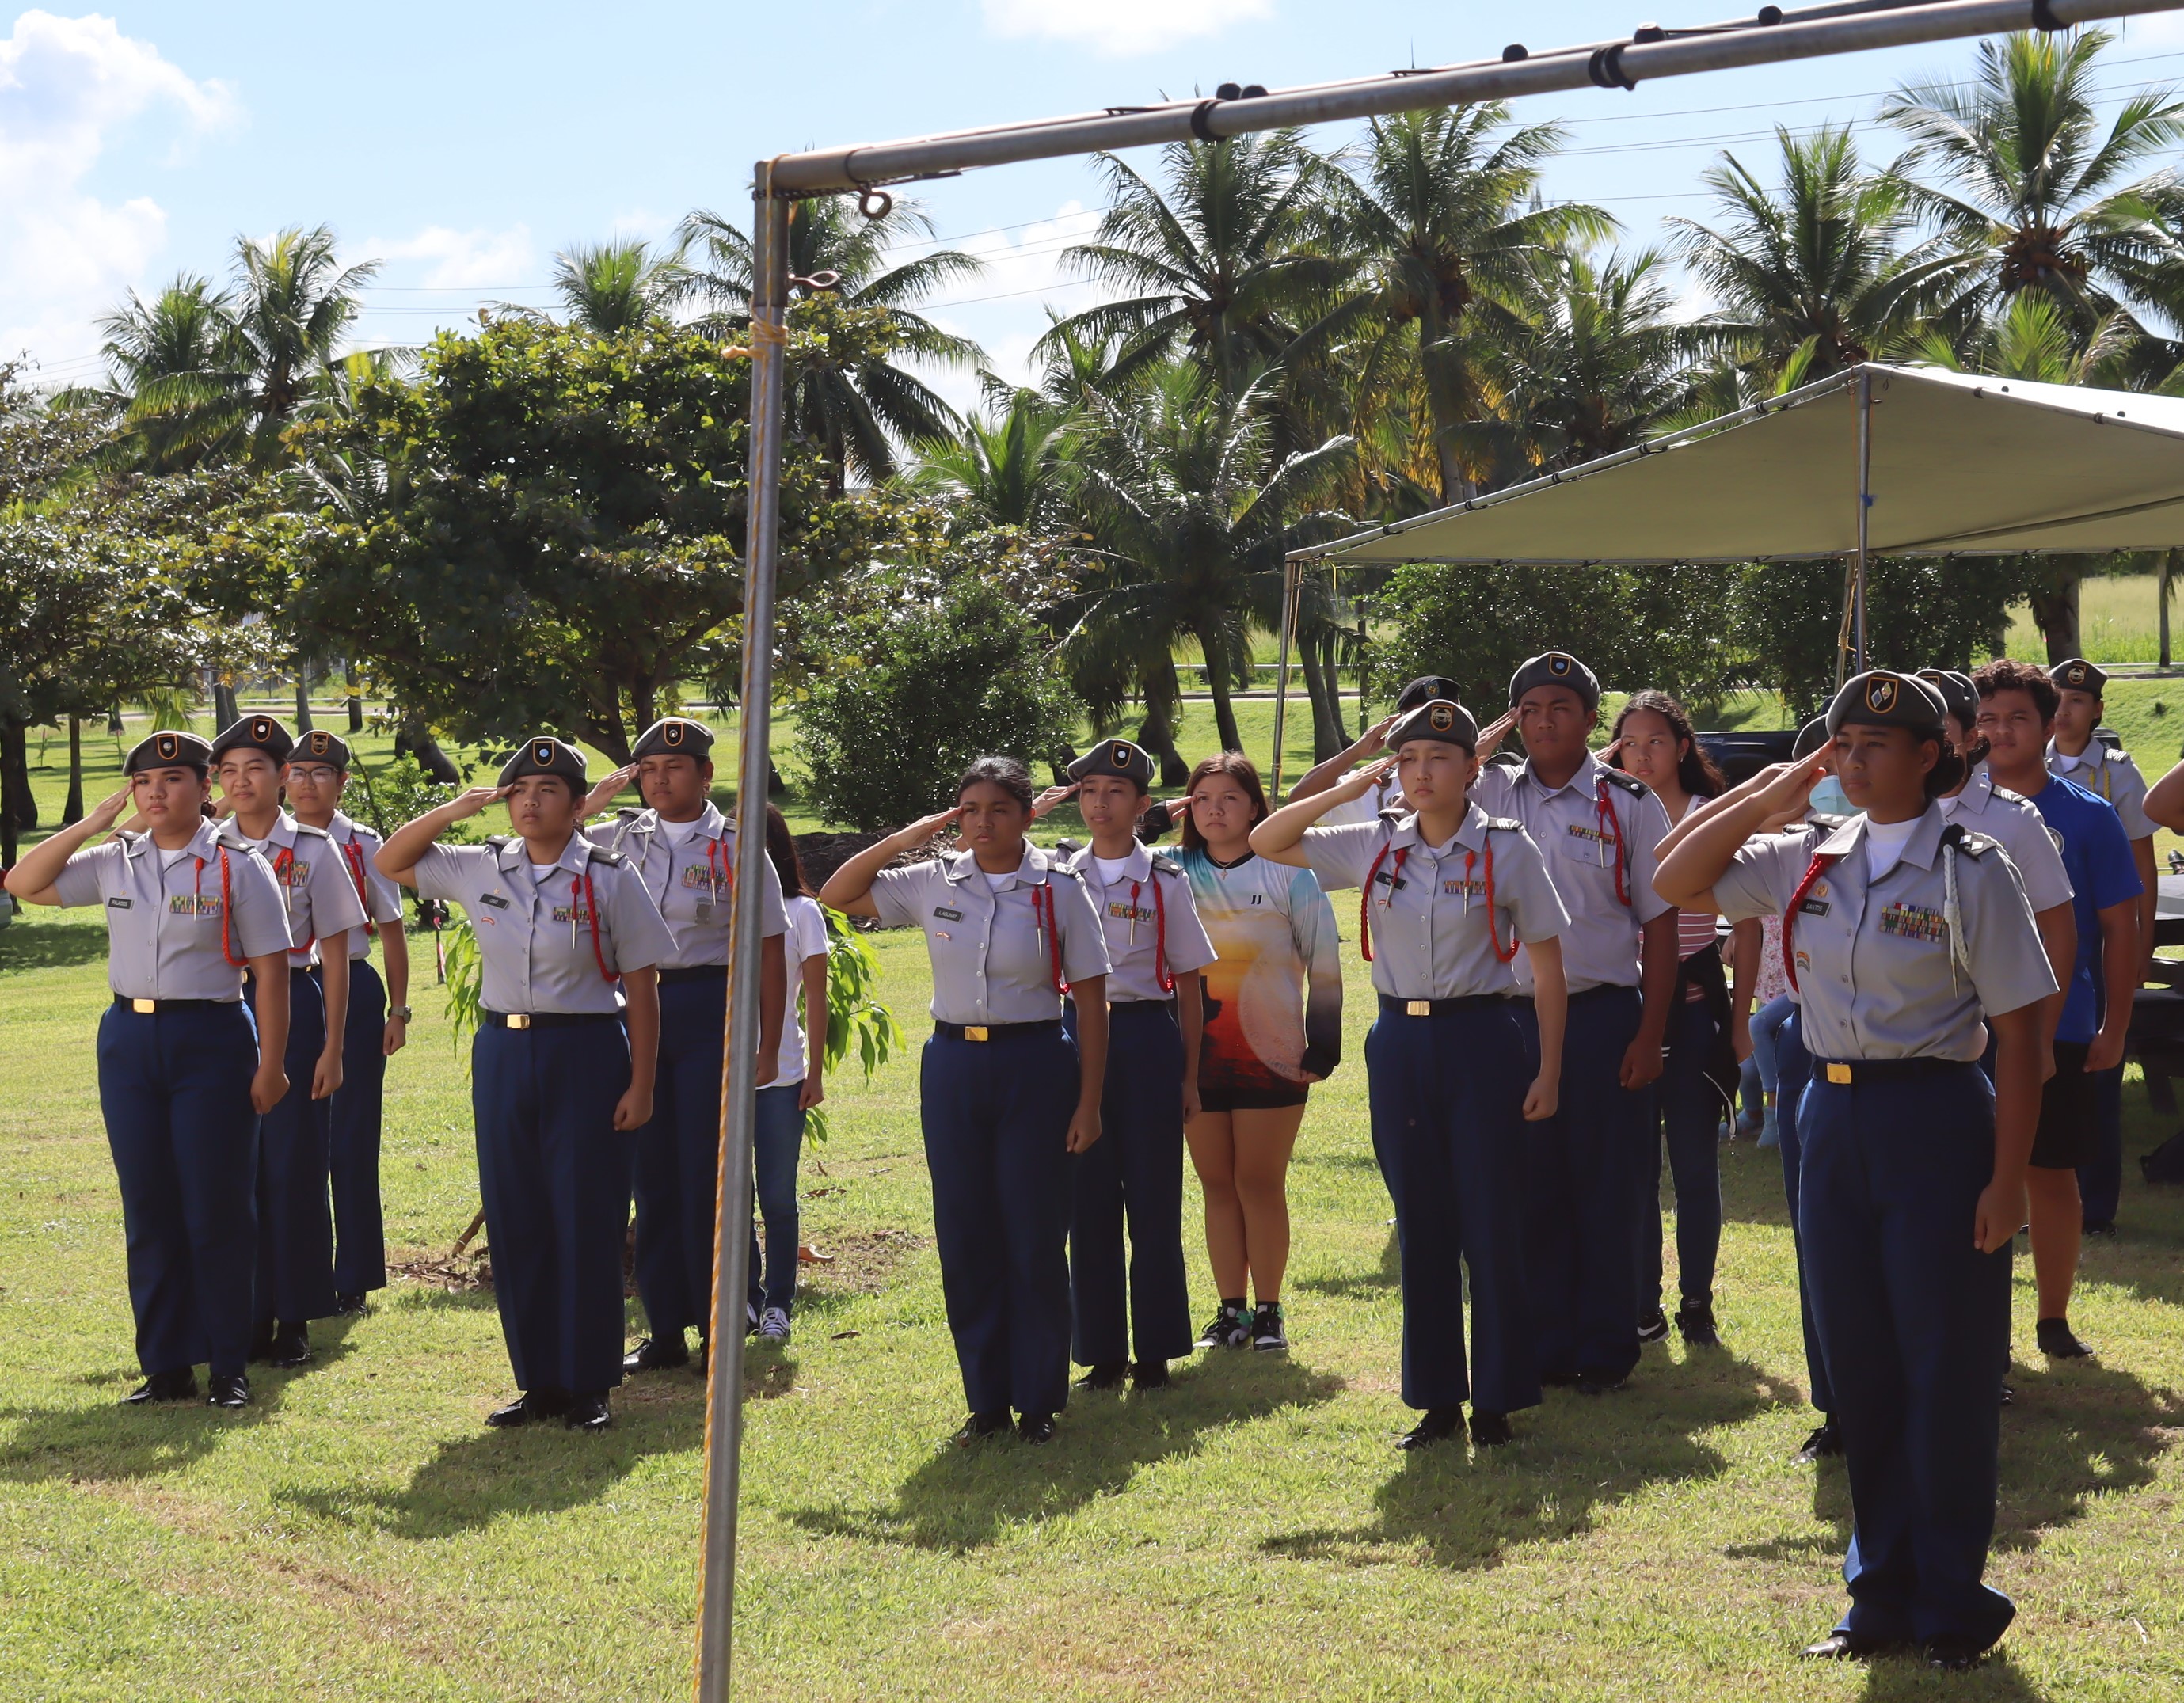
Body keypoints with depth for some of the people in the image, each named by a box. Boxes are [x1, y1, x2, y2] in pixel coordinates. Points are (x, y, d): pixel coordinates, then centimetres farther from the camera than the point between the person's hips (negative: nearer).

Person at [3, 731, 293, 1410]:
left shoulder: (238, 866, -5)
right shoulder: (114, 863, 8)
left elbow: (271, 971, -6)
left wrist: (270, 1065, -10)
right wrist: (91, 823, 1)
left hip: (212, 1039, -4)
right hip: (129, 1041, 4)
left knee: (217, 1207, -1)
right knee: (148, 1208, 7)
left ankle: (230, 1367, 8)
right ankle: (166, 1366, 15)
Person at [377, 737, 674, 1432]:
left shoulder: (610, 878, -5)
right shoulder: (480, 869, 6)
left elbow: (640, 988, -4)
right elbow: (389, 862, 14)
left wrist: (641, 1086, -8)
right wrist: (452, 811, 0)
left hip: (586, 1054, -4)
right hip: (502, 1054, 4)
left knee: (586, 1221, -1)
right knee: (515, 1222, 6)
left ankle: (588, 1387, 7)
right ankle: (538, 1383, 16)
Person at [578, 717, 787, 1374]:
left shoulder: (736, 848, -1)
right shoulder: (619, 839, 9)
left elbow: (767, 951, 1)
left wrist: (768, 1046, -3)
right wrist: (594, 799, 3)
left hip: (709, 1009, -4)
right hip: (637, 1008, 4)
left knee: (708, 1171, -3)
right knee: (651, 1172, 7)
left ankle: (719, 1328, 6)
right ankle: (666, 1328, 15)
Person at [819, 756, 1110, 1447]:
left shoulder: (1058, 889, -3)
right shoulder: (934, 883, 5)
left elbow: (1091, 1001, -2)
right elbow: (837, 895, 10)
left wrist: (1089, 1101, -7)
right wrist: (904, 839, -2)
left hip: (1035, 1066, -3)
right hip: (952, 1066, 3)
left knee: (1035, 1239, 0)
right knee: (965, 1239, 5)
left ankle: (1039, 1402, 12)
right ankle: (986, 1400, 16)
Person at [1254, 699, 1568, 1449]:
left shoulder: (1507, 849, -4)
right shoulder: (1375, 846, 5)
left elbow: (1548, 969, -2)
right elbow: (1265, 842, 9)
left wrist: (1547, 1072, -6)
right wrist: (1346, 790, -1)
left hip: (1480, 1038, -3)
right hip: (1399, 1042, 4)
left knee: (1491, 1225, 0)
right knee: (1421, 1227, 8)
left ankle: (1495, 1401, 10)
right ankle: (1436, 1398, 17)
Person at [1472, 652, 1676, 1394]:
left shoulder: (1629, 804, 0)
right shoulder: (1490, 793, 8)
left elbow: (1659, 923, 0)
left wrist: (1649, 1036, -7)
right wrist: (1481, 744, -4)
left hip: (1604, 1016, -3)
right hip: (1514, 1015, 3)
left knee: (1607, 1191, 3)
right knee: (1532, 1189, 8)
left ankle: (1606, 1350, 13)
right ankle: (1543, 1348, 18)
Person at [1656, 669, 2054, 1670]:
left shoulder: (1971, 870, -7)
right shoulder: (1810, 861, 7)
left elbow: (2019, 1034, -8)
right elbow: (1675, 882, 9)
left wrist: (2006, 1178, -13)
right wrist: (1771, 794, 1)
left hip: (1937, 1119, -5)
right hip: (1834, 1118, 5)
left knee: (1947, 1368, 1)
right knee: (1859, 1366, 10)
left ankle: (1952, 1604, 14)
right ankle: (1882, 1596, 22)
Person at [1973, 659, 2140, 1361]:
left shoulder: (2087, 817, -2)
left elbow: (2120, 926, 0)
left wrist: (2114, 1029, -5)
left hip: (2061, 1032, -1)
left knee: (2052, 1172, 6)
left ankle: (2054, 1317, 19)